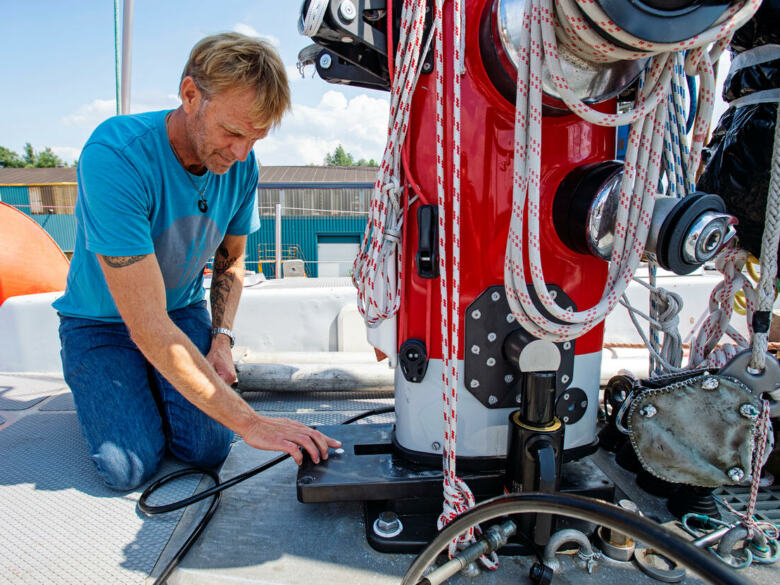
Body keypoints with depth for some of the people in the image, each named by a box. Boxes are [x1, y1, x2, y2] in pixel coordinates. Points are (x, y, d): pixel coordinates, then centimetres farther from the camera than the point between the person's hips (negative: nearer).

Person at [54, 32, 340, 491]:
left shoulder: (241, 164, -14)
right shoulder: (115, 156, -32)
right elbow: (148, 327, -35)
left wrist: (222, 340, -12)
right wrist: (249, 422, -36)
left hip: (184, 309, 4)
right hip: (102, 320, -3)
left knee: (209, 449, -13)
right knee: (132, 466, -17)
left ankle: (155, 386, 19)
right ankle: (97, 386, 15)